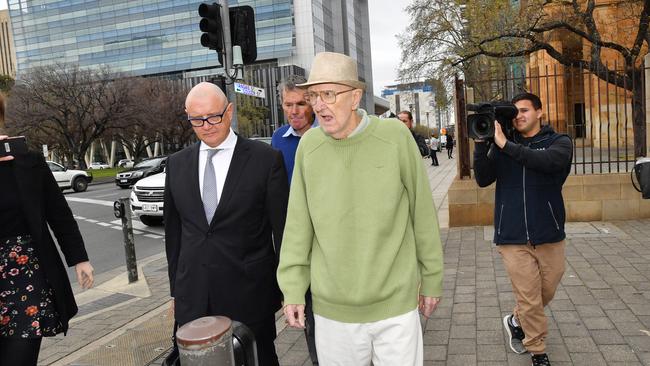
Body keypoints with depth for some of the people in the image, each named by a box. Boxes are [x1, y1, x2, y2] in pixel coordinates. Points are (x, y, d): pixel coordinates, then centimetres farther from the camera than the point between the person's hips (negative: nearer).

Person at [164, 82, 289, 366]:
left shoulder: (266, 159, -7)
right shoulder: (177, 164, 5)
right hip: (192, 297, 3)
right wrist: (176, 289, 12)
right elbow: (173, 230, 11)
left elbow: (282, 229, -4)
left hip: (249, 296, -3)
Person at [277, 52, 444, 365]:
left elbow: (422, 213, -2)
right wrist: (292, 288, -1)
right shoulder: (309, 145, -5)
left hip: (396, 304, -1)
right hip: (331, 310, 2)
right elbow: (298, 224, 1)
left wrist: (432, 279, 4)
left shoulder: (396, 137, -10)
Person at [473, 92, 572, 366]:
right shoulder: (502, 144, 6)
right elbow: (483, 179, -5)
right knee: (529, 299, 1)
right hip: (512, 236, 0)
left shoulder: (559, 142, 1)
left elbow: (547, 162, -23)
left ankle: (516, 321, 42)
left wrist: (505, 145, -25)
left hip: (549, 234, 1)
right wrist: (481, 143, -15)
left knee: (546, 292, 15)